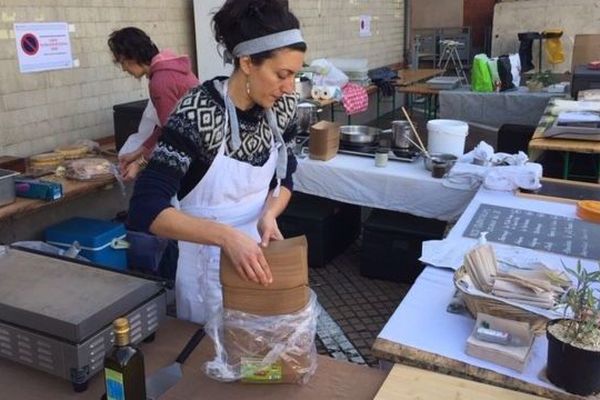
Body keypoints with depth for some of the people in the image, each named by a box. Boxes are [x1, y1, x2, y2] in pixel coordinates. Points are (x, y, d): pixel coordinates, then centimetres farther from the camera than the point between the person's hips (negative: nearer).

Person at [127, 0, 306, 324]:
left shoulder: (282, 106, -9)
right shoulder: (197, 113, -26)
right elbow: (145, 209, -30)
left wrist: (269, 215, -15)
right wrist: (226, 236, -39)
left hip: (258, 249, 5)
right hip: (209, 256, -5)